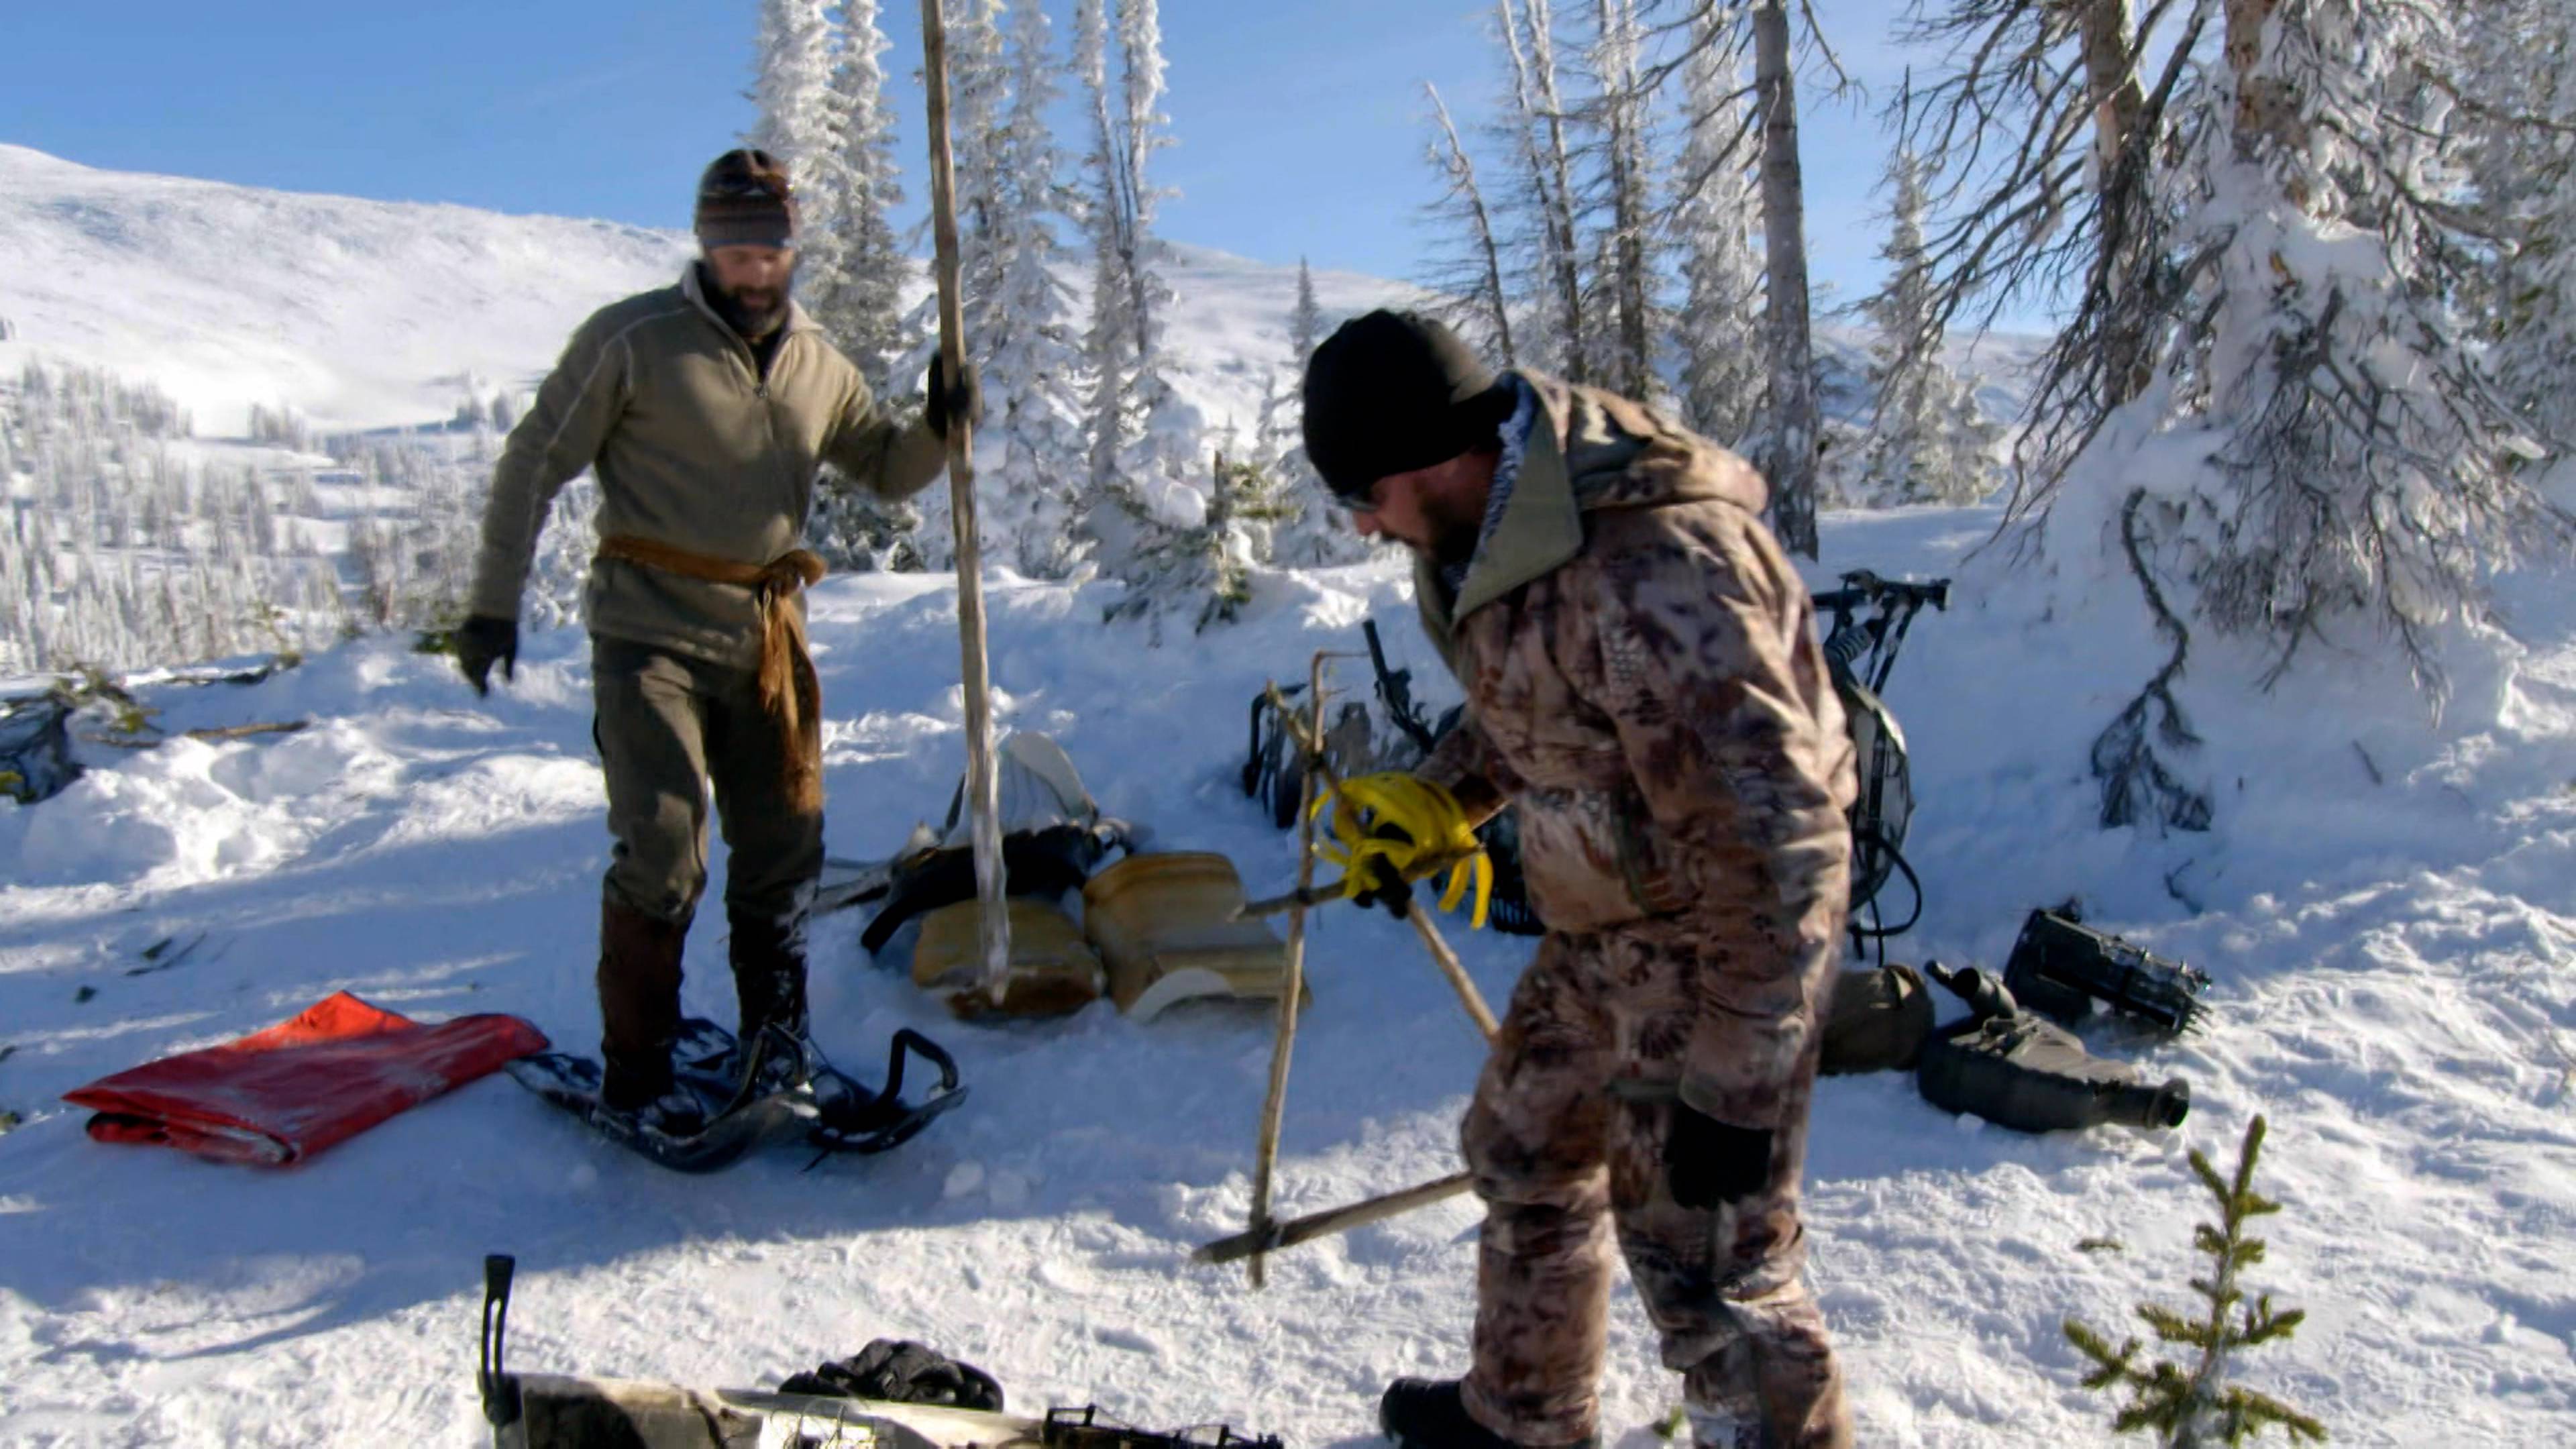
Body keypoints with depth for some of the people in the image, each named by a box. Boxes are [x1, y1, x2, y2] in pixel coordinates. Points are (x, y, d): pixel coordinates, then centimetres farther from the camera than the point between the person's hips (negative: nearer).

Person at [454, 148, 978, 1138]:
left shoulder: (817, 363, 11)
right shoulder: (634, 340, -5)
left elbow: (887, 472, 16)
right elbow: (535, 464, -2)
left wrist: (940, 430, -5)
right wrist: (494, 602, -6)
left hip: (768, 637, 5)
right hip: (653, 634, -5)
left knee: (784, 852, 10)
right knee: (663, 854, -9)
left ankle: (775, 1052, 25)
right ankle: (635, 1075, 6)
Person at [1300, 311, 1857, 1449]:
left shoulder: (1655, 569, -33)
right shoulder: (1483, 530, -3)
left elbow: (1769, 848, -30)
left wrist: (1733, 1083, -27)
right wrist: (1437, 798, 2)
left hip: (1718, 937, -10)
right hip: (1598, 924, 10)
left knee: (1705, 1259, -2)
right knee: (1524, 1154, 24)